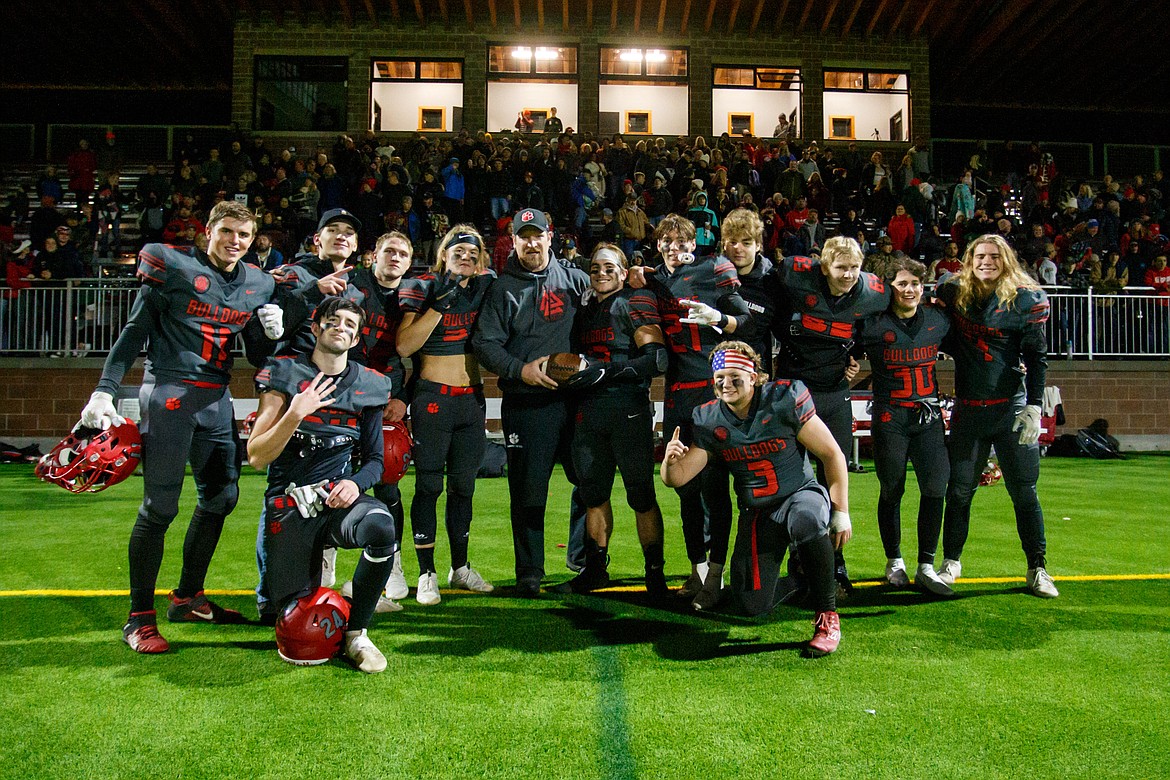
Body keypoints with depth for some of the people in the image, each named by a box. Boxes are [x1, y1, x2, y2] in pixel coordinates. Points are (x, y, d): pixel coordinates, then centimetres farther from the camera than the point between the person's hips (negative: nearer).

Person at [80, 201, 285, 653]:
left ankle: (187, 598, 27)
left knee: (221, 496, 11)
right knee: (160, 505, -7)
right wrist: (105, 390, -9)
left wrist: (272, 332, -3)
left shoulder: (259, 284, 11)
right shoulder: (173, 267, -5)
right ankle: (139, 617, 4)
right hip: (169, 391, -6)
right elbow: (136, 331, -3)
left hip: (217, 397, 7)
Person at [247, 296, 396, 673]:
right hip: (290, 505, -1)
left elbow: (374, 459, 13)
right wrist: (295, 414, -18)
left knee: (381, 526, -35)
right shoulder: (285, 375, 1)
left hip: (339, 497, 2)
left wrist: (356, 482, -9)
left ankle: (356, 633, -11)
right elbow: (256, 457, -5)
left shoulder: (367, 386, 9)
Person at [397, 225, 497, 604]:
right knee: (429, 484, -2)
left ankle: (460, 567, 23)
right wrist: (441, 303, -17)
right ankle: (427, 573, 8)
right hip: (433, 397, -5)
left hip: (472, 398, 5)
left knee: (463, 484, 12)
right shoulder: (421, 288, -4)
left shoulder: (484, 287, 10)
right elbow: (404, 346, -14)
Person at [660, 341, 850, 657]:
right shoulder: (709, 421, -4)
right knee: (754, 604, -8)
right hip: (756, 513, 3)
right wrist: (671, 460, -30)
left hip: (800, 493, -3)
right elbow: (677, 478, -6)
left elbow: (832, 455, -7)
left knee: (807, 520, -41)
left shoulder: (784, 400, -14)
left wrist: (841, 513, -7)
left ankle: (827, 614, -21)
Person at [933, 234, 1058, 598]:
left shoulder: (1024, 299, -3)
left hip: (1012, 407, -2)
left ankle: (1037, 569, 16)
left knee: (1024, 492, 2)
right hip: (967, 408, 2)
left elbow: (1037, 356, -4)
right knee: (959, 490, 5)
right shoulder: (953, 292, 4)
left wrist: (1034, 406, -11)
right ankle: (951, 562, 20)